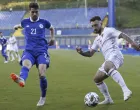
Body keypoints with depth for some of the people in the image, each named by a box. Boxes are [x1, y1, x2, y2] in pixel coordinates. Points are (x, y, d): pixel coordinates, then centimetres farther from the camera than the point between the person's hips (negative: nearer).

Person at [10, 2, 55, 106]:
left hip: (41, 51, -1)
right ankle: (21, 79, -71)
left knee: (42, 75, -16)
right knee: (26, 65, -35)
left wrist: (52, 38, 22)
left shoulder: (44, 22, 9)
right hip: (29, 51, 1)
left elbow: (52, 28, 31)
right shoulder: (25, 22, 14)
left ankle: (43, 97, 8)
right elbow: (20, 25, 40)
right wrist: (17, 26, 25)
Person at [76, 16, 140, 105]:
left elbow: (123, 35, -12)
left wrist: (133, 43, -29)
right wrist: (81, 52, 5)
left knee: (108, 67, -41)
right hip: (108, 61, 9)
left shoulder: (109, 31, 2)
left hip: (115, 56, -9)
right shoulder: (97, 39, 26)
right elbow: (90, 54, 26)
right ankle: (108, 99, 25)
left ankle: (126, 90, -51)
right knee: (97, 79, 15)